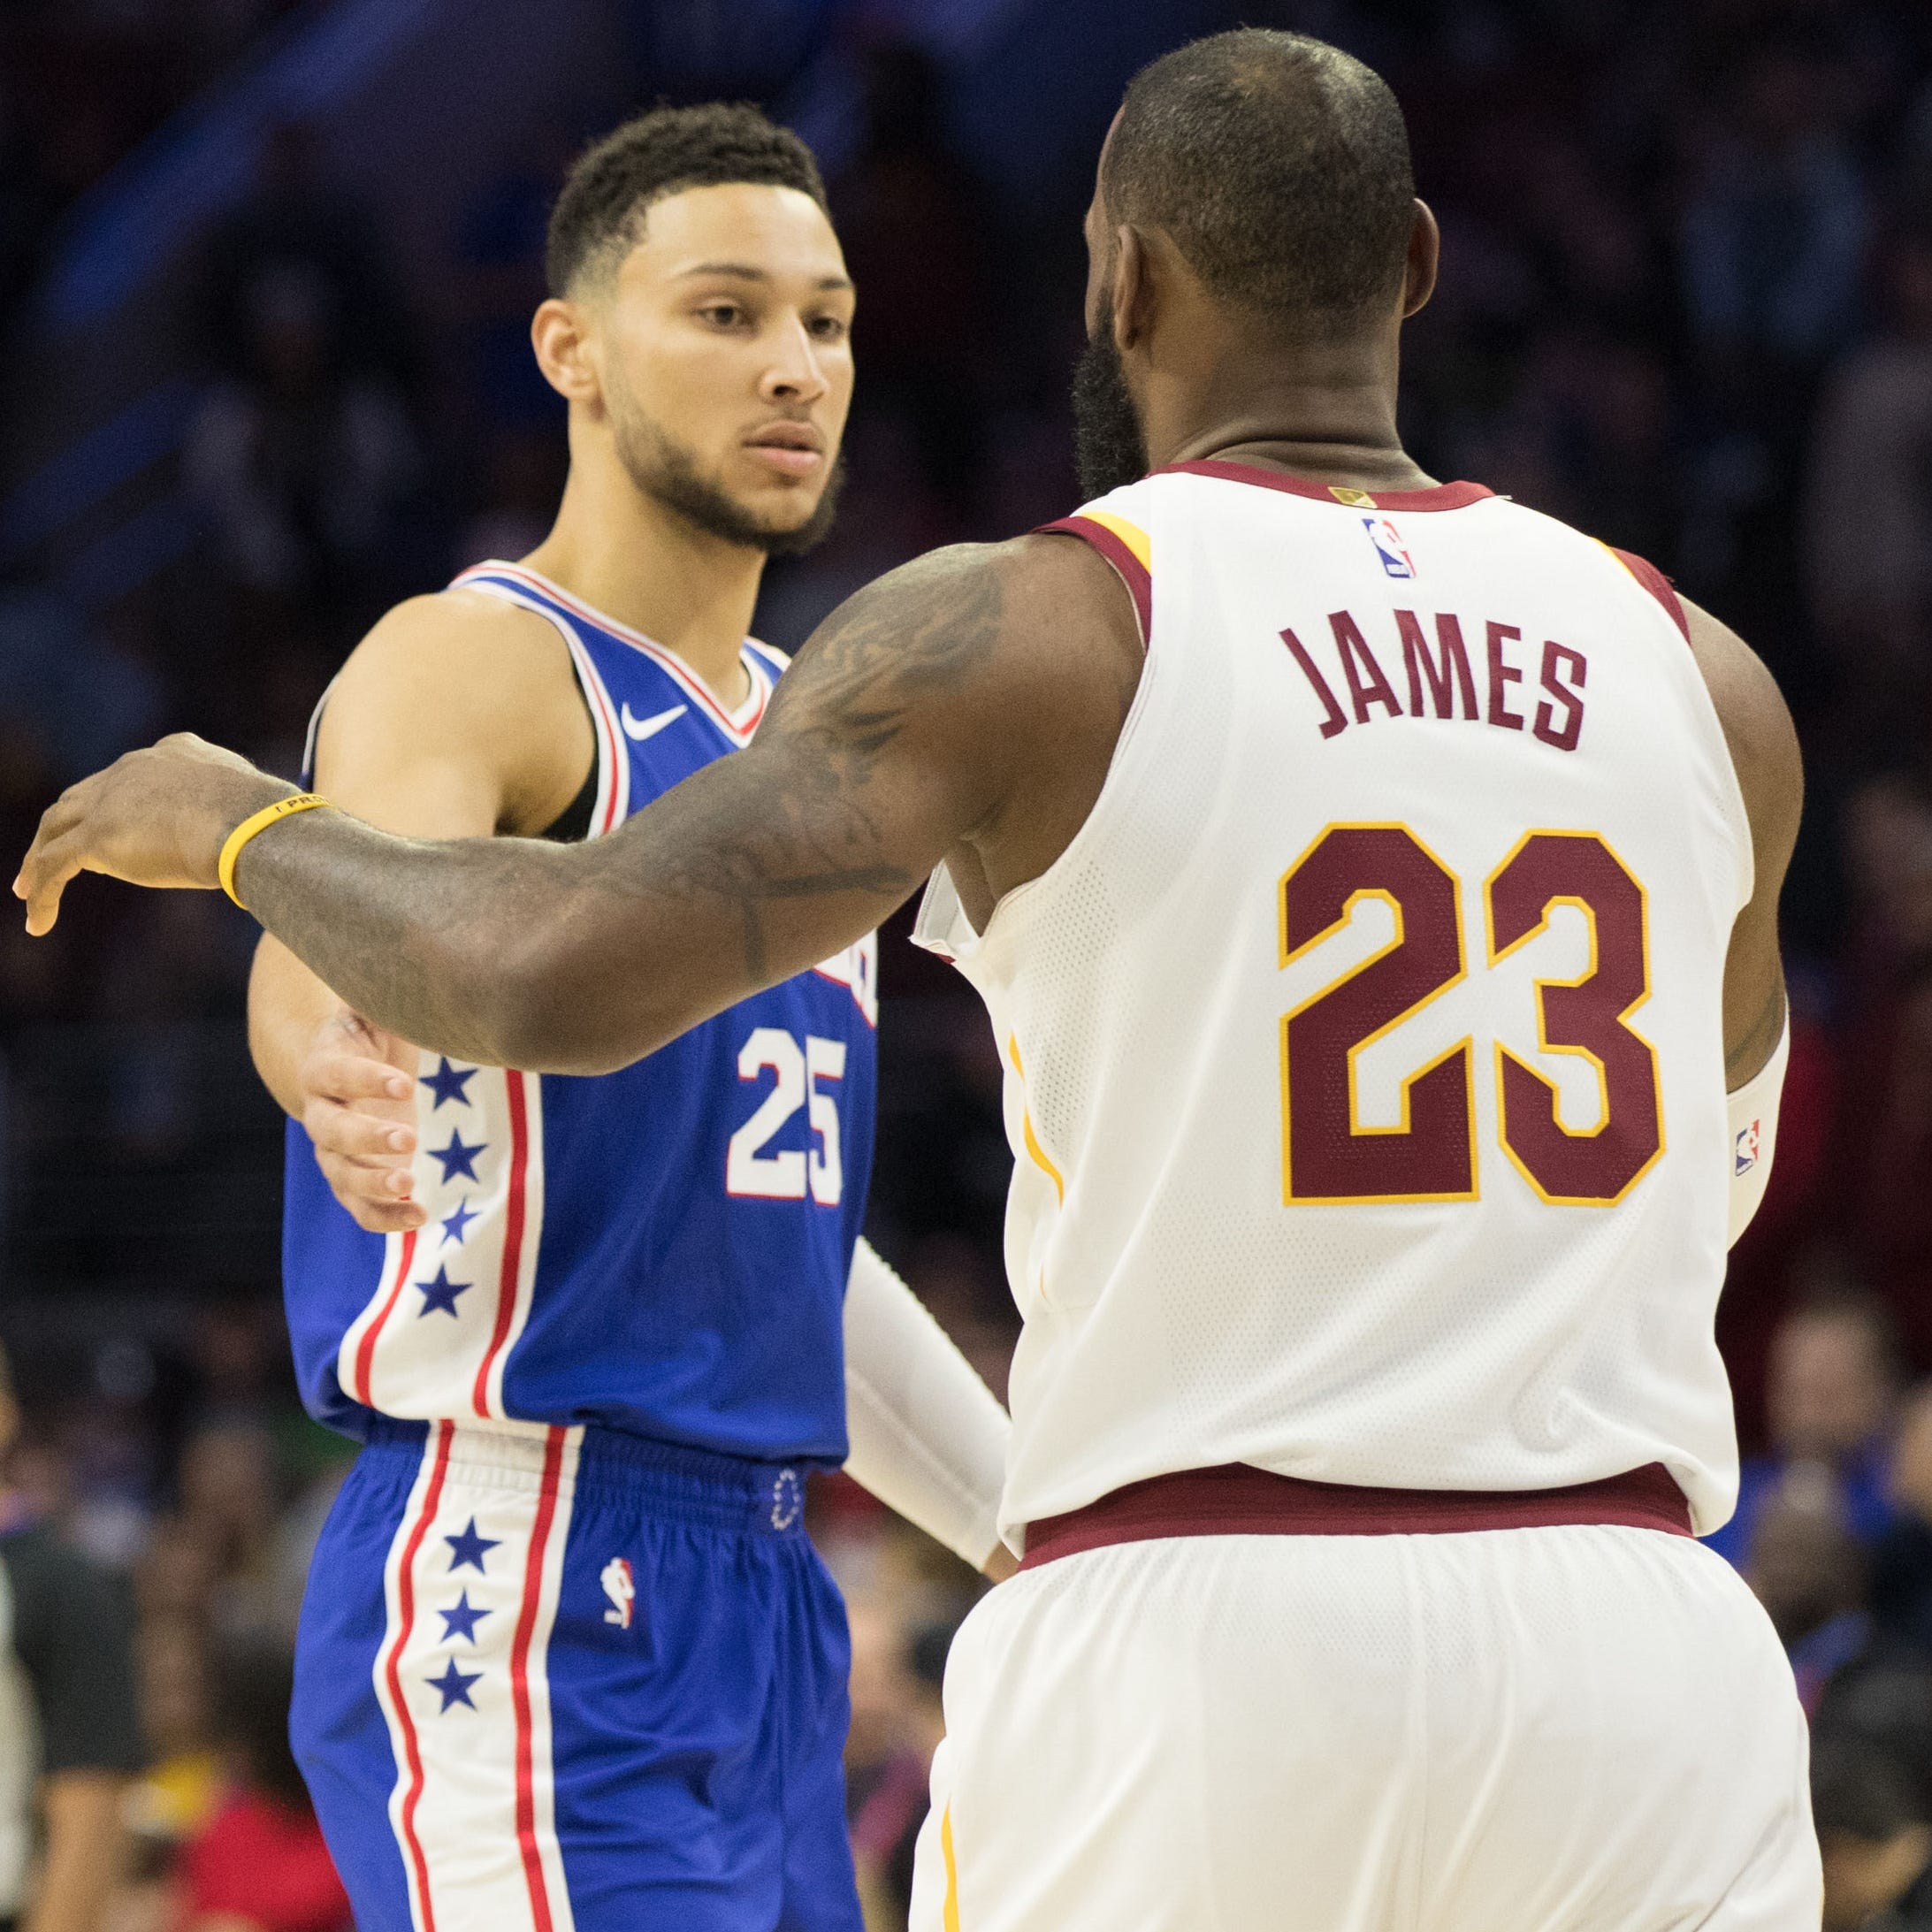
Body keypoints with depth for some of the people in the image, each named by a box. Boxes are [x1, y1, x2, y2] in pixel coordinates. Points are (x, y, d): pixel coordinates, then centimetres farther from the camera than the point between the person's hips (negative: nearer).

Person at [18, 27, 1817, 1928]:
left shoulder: (1032, 635, -3)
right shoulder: (1702, 680, 10)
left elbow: (561, 972, -12)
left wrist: (245, 829, 8)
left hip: (1204, 1641, -3)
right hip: (1641, 1660, 3)